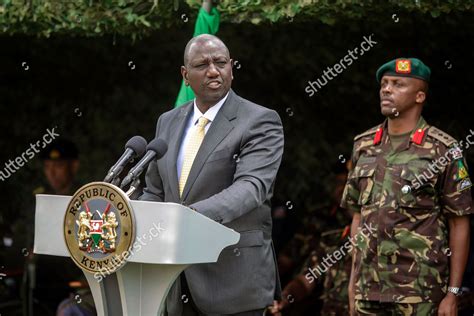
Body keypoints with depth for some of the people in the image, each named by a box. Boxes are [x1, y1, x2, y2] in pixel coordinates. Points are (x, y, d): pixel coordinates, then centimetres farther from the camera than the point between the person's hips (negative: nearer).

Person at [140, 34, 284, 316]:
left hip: (232, 274, -6)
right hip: (178, 282, 6)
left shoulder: (260, 122, -7)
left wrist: (195, 214, -37)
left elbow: (251, 187, -21)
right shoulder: (168, 123, 13)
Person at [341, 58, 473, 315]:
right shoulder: (364, 146, 10)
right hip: (369, 284, 5)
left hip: (420, 289, -5)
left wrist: (452, 293, -7)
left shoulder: (442, 150, -5)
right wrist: (353, 279, 11)